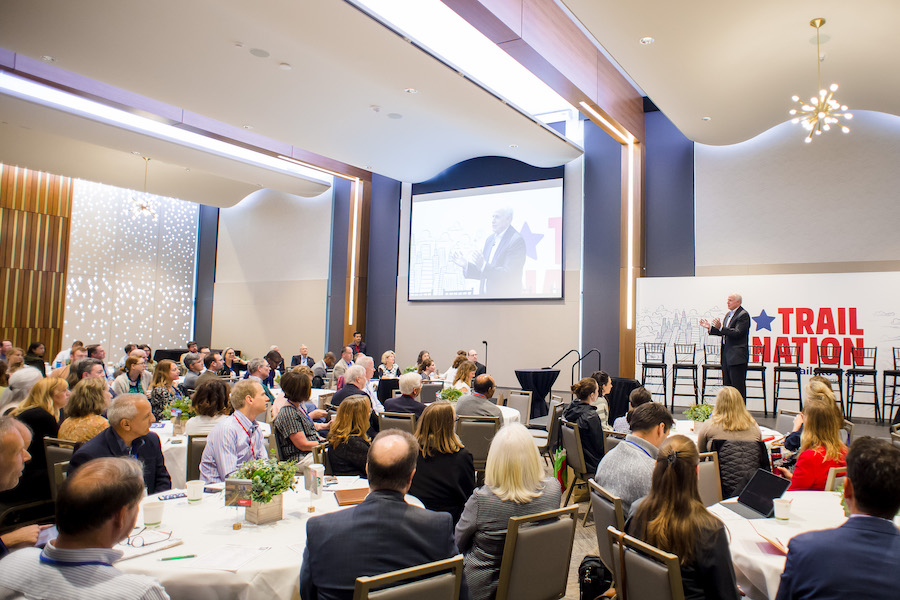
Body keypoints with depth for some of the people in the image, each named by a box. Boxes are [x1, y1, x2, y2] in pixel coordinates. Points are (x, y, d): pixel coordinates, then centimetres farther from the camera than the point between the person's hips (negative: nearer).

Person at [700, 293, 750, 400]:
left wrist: (721, 327, -28)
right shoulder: (729, 314, 17)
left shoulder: (743, 315, -10)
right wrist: (709, 327, 11)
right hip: (726, 354, 9)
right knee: (727, 385, 12)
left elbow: (737, 333, -21)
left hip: (737, 356, -9)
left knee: (738, 386, -6)